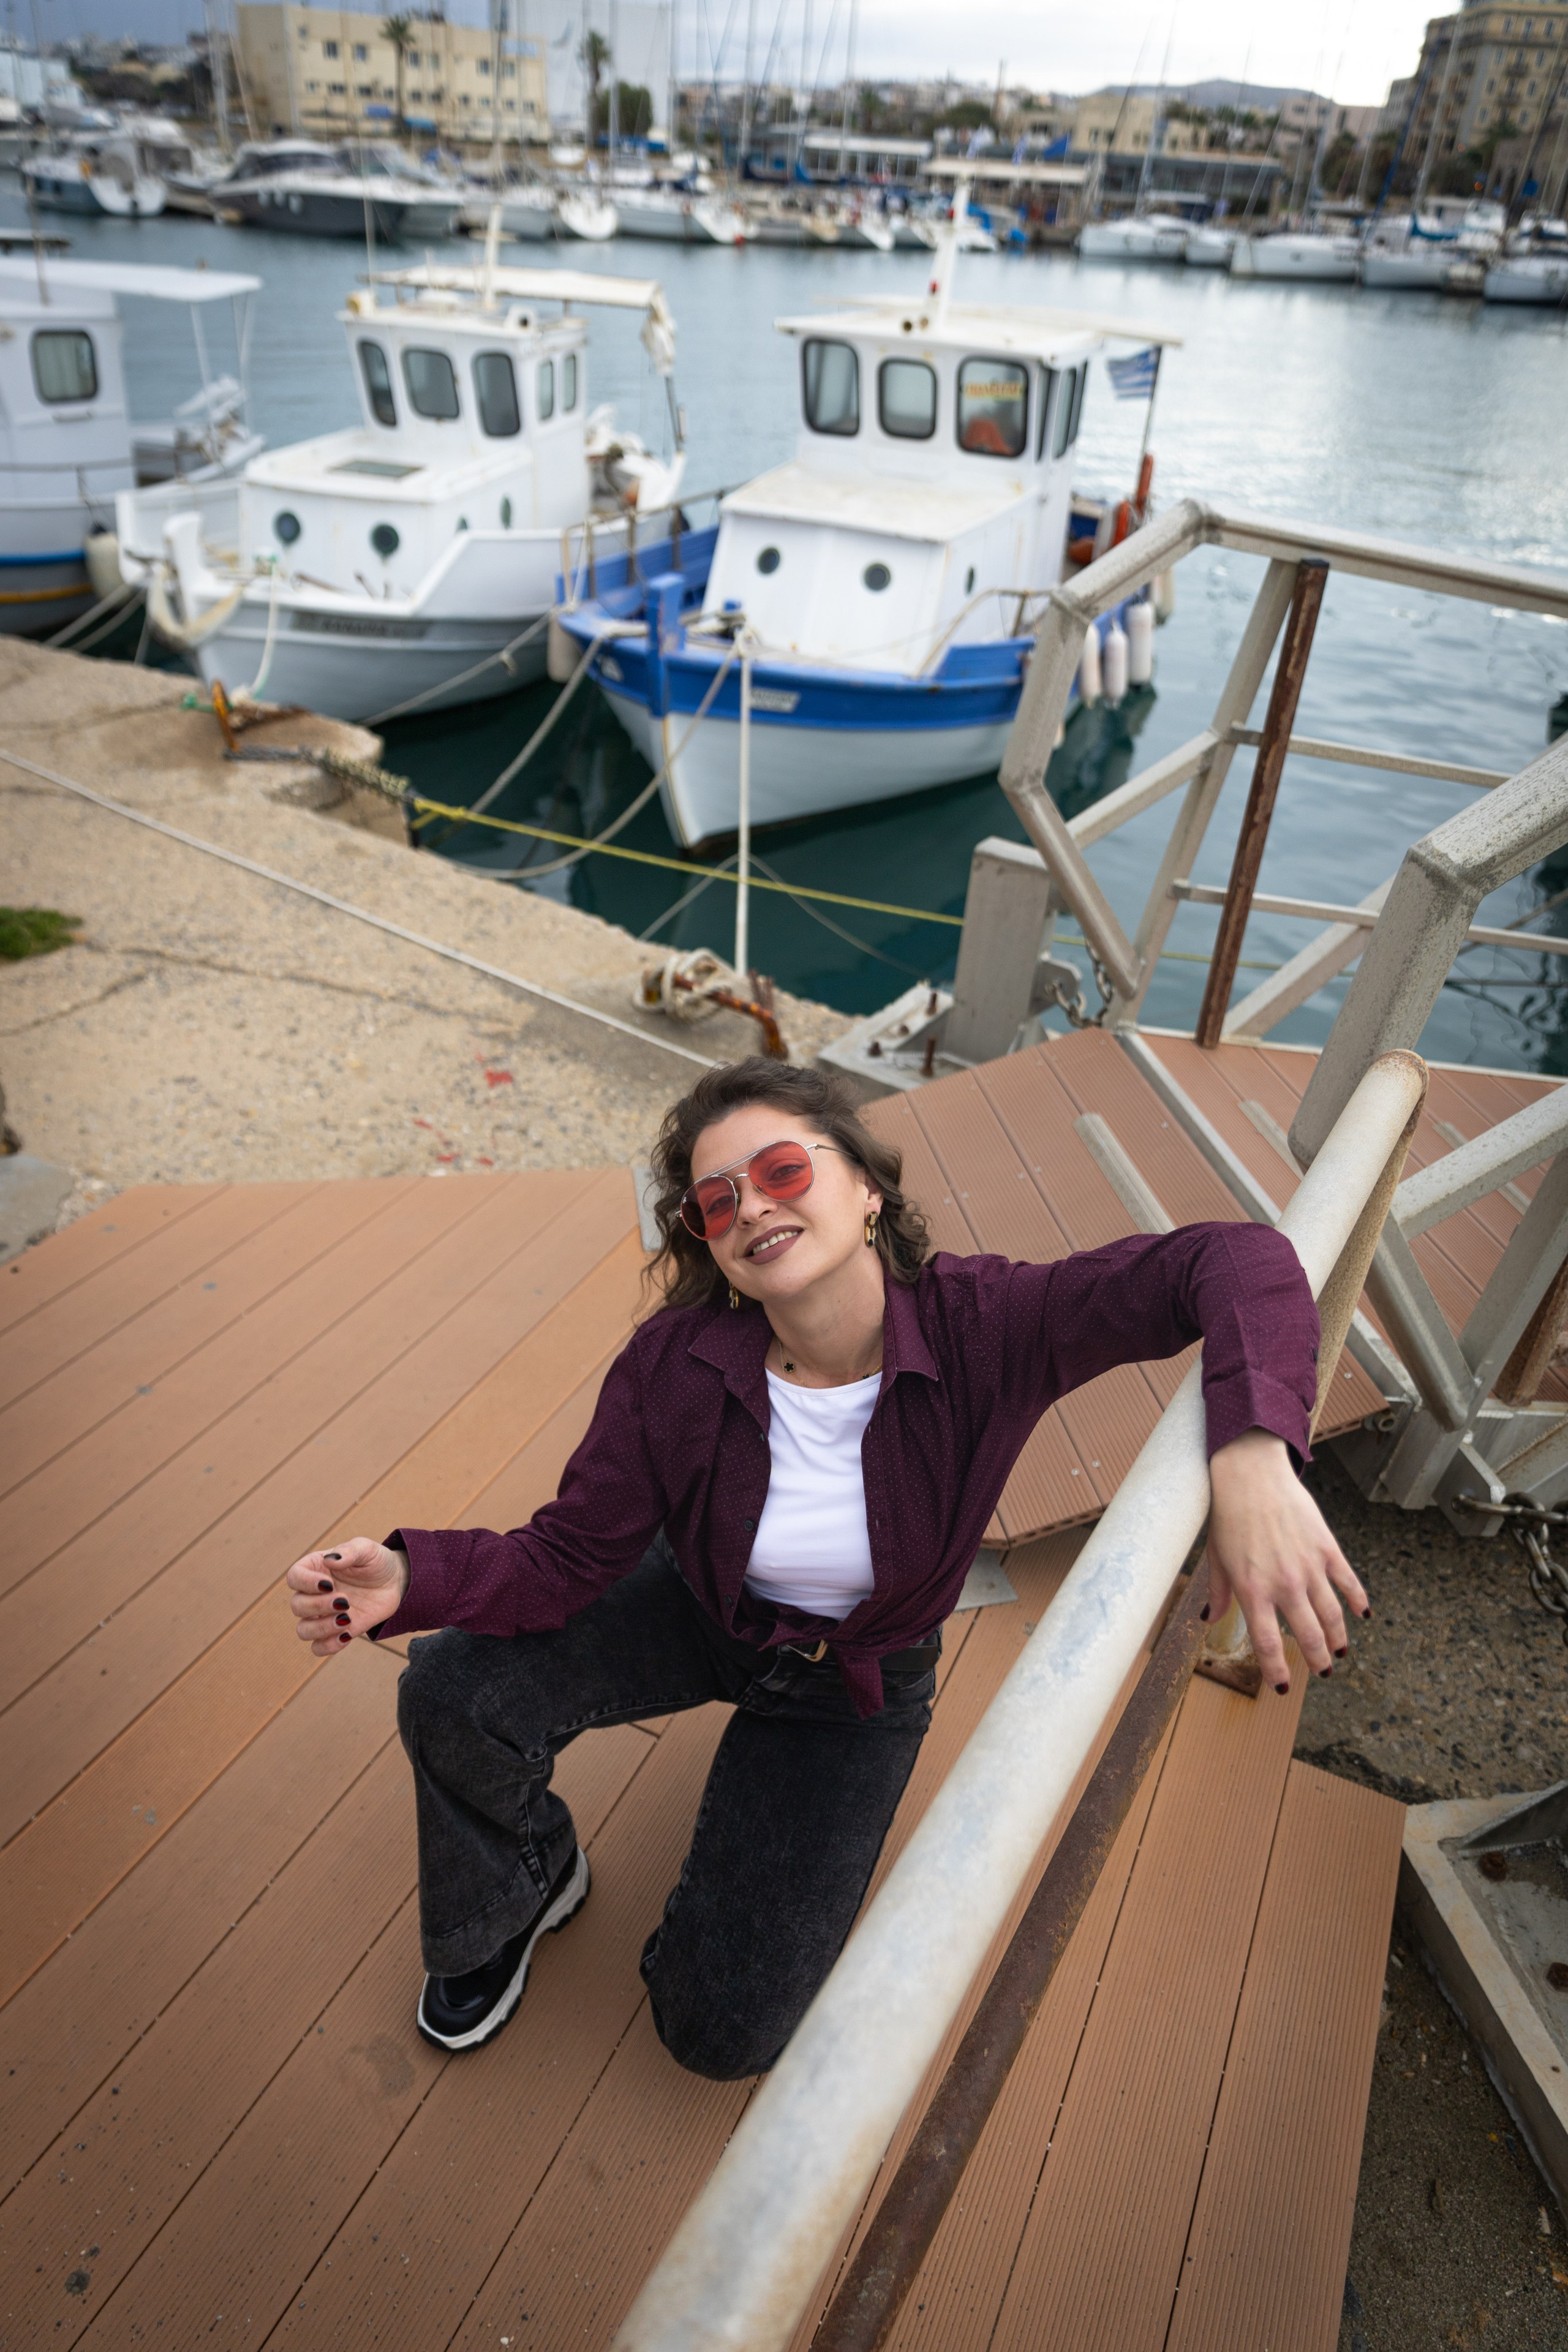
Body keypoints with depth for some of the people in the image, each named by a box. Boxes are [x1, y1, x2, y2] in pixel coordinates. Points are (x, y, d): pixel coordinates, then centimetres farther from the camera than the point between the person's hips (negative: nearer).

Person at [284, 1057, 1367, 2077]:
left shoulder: (978, 1327, -32)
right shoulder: (673, 1364, -27)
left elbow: (1235, 1260, -37)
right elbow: (568, 1559, -21)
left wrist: (1255, 1456, -56)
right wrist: (408, 1581, -39)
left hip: (855, 1681, -1)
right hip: (699, 1611, 1)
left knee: (723, 2030, -4)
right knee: (454, 1692, -23)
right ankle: (527, 1882, 13)